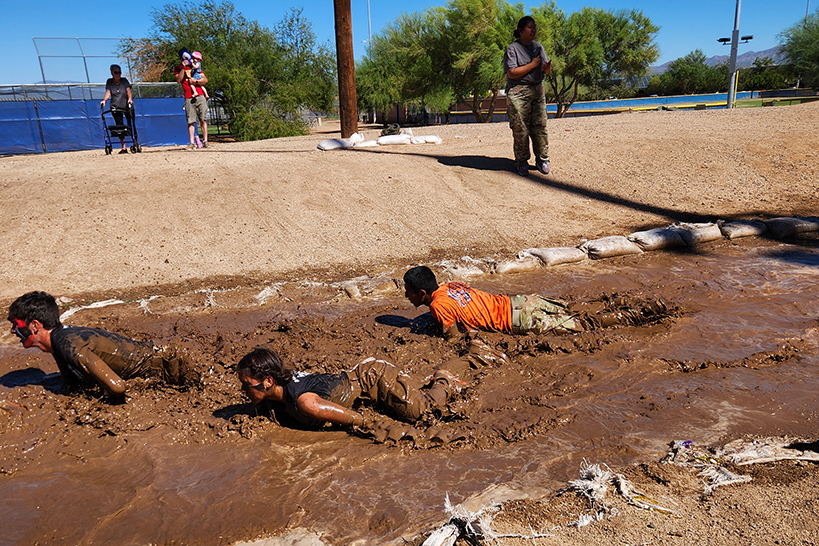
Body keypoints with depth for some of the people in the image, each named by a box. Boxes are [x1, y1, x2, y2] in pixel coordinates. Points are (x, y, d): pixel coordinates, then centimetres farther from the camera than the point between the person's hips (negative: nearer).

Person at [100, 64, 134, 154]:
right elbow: (108, 92, -5)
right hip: (115, 108, 1)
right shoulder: (109, 82, 5)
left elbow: (128, 91, -10)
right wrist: (104, 100, -24)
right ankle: (124, 148, -1)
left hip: (127, 106, -1)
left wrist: (130, 98, -30)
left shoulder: (124, 80, 2)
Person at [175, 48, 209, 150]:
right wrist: (183, 68, -7)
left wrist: (195, 81, -8)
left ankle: (205, 141, 1)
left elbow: (205, 79, 8)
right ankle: (192, 143, -5)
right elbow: (179, 80, -5)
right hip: (188, 98, -1)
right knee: (190, 121, -5)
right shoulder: (178, 69, 13)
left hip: (200, 96, 1)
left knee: (203, 119, -2)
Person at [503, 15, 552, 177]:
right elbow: (511, 73, -15)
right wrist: (533, 64, -14)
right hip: (518, 92, -5)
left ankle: (542, 160, 12)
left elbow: (545, 71, 16)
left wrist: (547, 67, -9)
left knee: (540, 126, 2)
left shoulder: (538, 46, 15)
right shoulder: (512, 49, -5)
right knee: (520, 129, -5)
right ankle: (521, 162, 6)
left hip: (538, 90, 5)